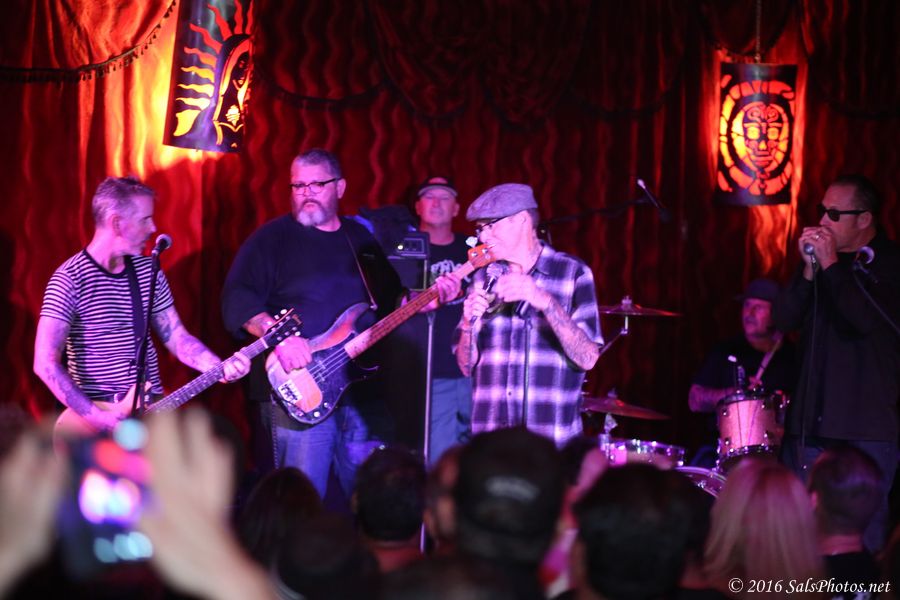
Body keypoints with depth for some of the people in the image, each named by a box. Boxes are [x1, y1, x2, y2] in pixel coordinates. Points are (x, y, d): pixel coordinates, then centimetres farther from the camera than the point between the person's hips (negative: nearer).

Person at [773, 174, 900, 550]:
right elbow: (783, 320, 3)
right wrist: (809, 271, -10)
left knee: (865, 533, -5)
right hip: (811, 421, 5)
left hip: (867, 429, -5)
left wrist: (831, 266, -17)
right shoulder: (820, 255, 11)